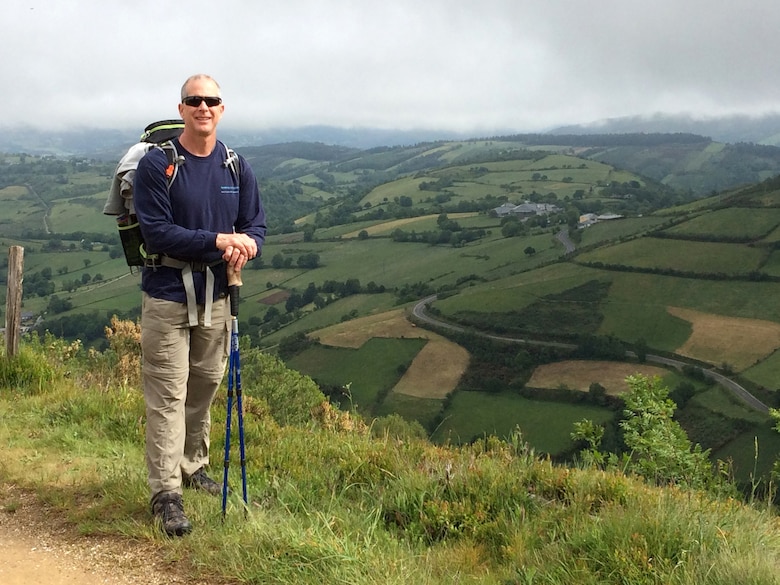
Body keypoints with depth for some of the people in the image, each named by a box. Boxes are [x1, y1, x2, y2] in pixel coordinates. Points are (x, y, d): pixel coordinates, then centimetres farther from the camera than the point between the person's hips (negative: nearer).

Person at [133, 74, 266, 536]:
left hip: (217, 294, 5)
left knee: (206, 387, 16)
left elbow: (257, 224, 7)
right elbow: (156, 232, -16)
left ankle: (194, 467, 35)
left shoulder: (237, 168, 6)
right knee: (167, 396, -3)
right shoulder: (157, 164, -9)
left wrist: (246, 245, -17)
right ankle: (166, 493, 3)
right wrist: (218, 241, -24)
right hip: (168, 294, -5)